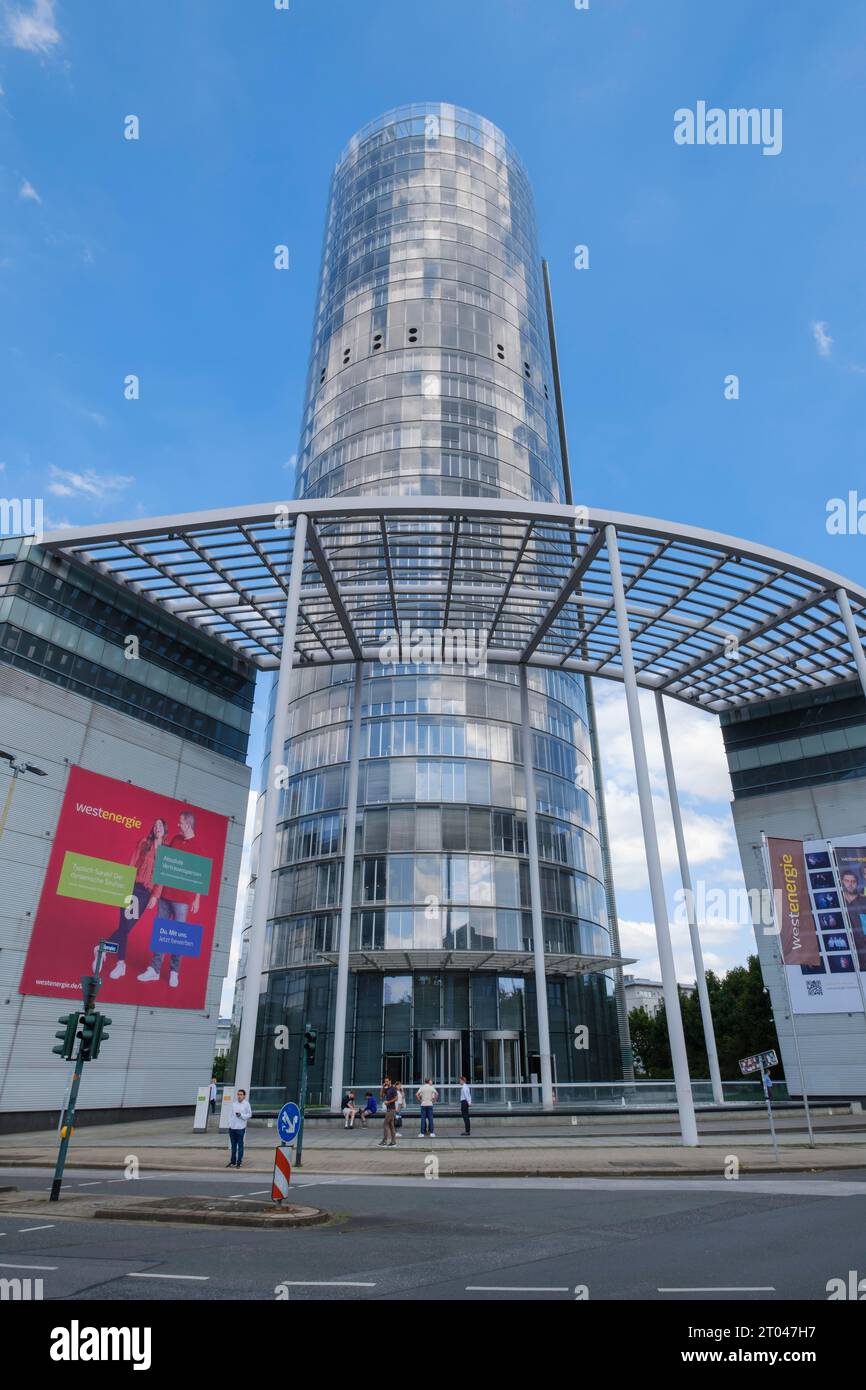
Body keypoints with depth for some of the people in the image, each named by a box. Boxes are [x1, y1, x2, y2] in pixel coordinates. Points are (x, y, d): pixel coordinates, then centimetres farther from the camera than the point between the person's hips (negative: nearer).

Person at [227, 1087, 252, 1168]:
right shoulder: (234, 1103, 7)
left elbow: (249, 1115, -5)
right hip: (232, 1127, 5)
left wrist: (241, 1115, -16)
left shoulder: (246, 1104, -6)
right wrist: (229, 1123, 10)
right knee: (233, 1145, 15)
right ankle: (233, 1161, 26)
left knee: (240, 1145, 2)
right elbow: (232, 1113, 14)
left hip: (240, 1128, -5)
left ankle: (239, 1162, 10)